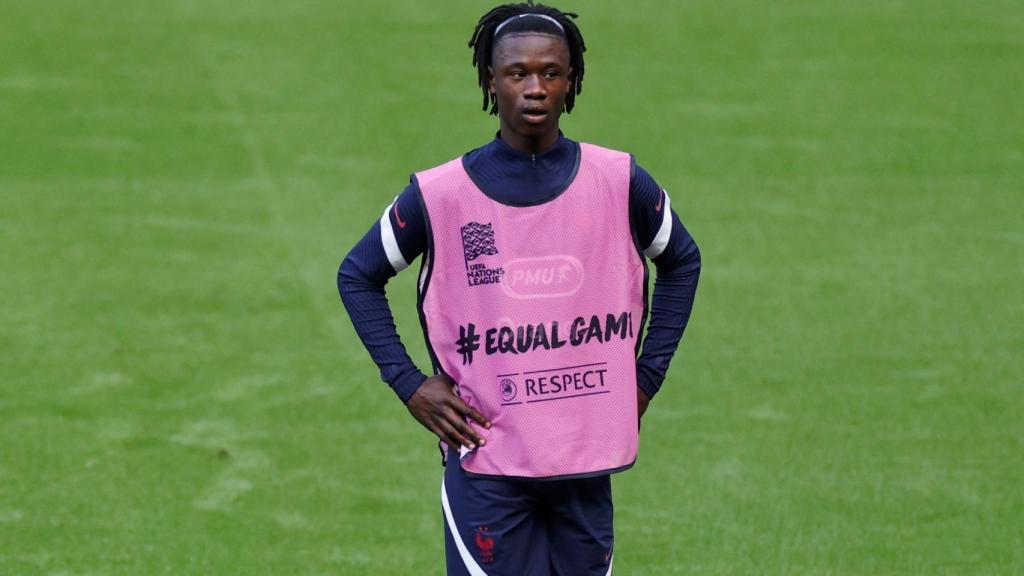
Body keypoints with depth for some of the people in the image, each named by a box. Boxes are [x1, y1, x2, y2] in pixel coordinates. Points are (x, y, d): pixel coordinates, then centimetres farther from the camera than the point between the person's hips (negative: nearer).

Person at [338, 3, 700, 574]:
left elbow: (682, 262, 19)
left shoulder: (619, 181, 1)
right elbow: (358, 275, 10)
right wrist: (408, 383, 1)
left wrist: (646, 377, 11)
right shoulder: (441, 193, -4)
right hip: (485, 464, -2)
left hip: (587, 461, 2)